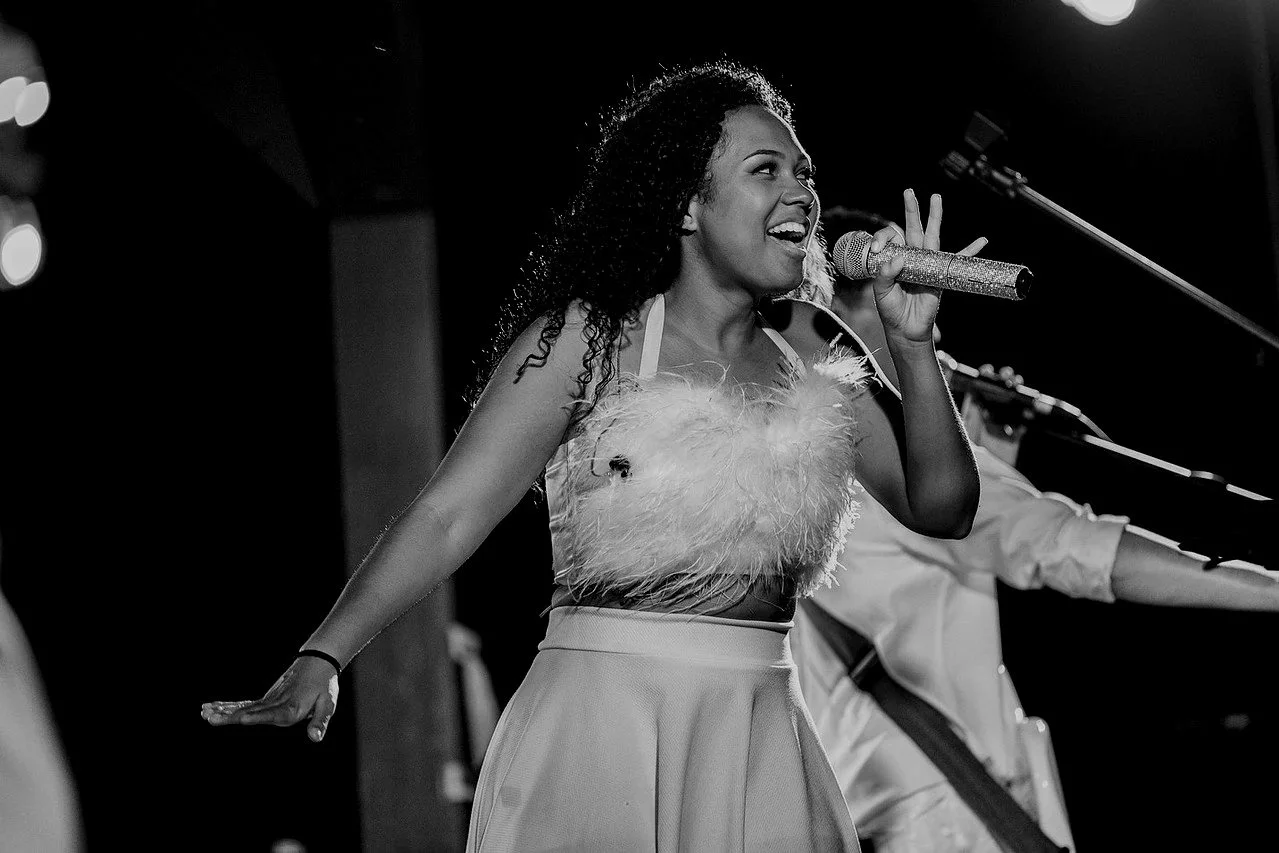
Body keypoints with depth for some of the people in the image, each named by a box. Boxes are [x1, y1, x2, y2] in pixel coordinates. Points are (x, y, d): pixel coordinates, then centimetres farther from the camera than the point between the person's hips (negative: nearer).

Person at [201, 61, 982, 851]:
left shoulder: (814, 370, 9)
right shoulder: (587, 341, -6)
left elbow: (942, 509, 7)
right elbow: (448, 514, -12)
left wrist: (912, 345, -5)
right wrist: (321, 657, -23)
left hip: (762, 751, 5)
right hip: (602, 724, -5)